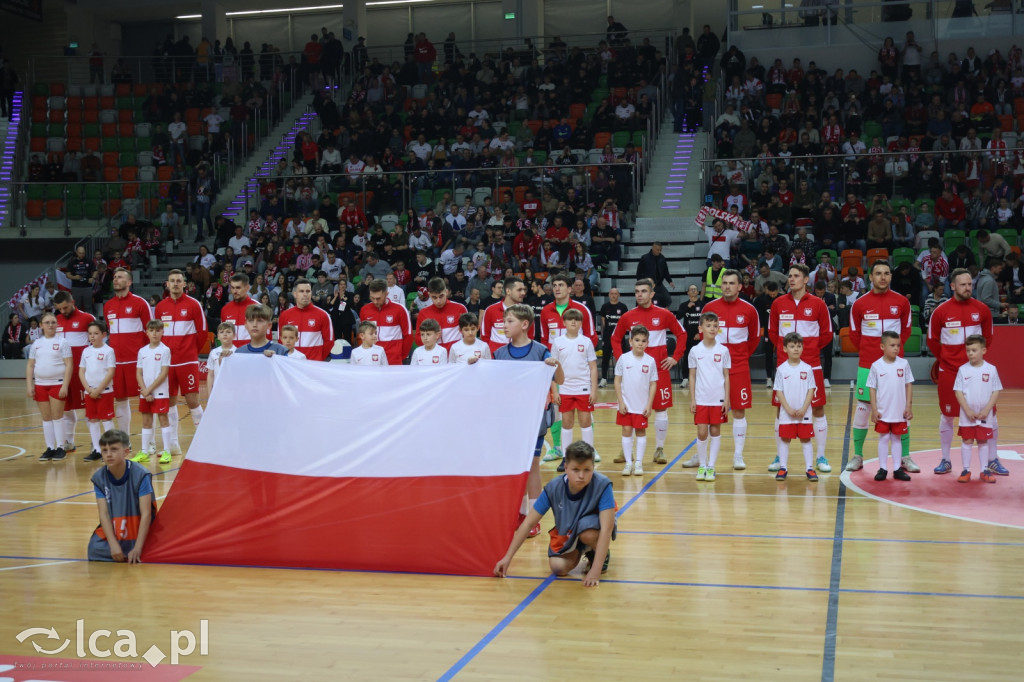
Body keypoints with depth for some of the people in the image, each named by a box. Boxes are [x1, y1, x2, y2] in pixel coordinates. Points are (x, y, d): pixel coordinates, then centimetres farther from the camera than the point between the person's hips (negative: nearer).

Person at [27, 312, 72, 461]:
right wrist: (29, 386, 2)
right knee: (46, 418, 7)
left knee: (57, 416, -2)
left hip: (57, 384, -4)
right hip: (40, 384, 4)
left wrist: (65, 386, -15)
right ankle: (50, 448, 12)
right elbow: (30, 366, 10)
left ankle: (60, 448, 5)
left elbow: (69, 365, -8)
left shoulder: (62, 342, -3)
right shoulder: (36, 344, 9)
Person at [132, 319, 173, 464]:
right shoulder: (142, 351, 6)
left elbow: (164, 373, -11)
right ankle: (144, 452, 15)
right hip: (144, 393, 4)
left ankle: (166, 452, 4)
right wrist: (144, 391, -7)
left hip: (160, 392, -4)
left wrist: (149, 389, -13)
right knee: (146, 422, 9)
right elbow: (138, 373, 5)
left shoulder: (164, 350, -7)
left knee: (163, 419, -1)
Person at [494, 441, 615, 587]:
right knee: (558, 567, -21)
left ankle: (603, 555, -1)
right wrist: (507, 558, -19)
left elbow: (606, 529, -36)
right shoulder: (553, 488, -24)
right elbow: (528, 523, -17)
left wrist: (595, 570, -42)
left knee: (587, 533, -36)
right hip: (566, 531, 3)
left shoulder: (602, 485, -33)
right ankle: (580, 552, 14)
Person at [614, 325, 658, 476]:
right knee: (626, 431, 4)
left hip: (642, 405, 0)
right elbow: (617, 381, -1)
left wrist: (649, 405, -5)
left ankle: (639, 463, 14)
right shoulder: (623, 359, -5)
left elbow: (653, 384, 0)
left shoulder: (650, 361, -4)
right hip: (626, 405, 0)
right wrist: (620, 402, -6)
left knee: (641, 431, 7)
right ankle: (628, 462, 12)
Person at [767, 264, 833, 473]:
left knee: (818, 409, 2)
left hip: (811, 365, -1)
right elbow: (772, 332, 14)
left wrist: (811, 348, 1)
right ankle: (780, 457, 16)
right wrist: (784, 348, 5)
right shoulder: (778, 303, 4)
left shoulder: (817, 304, -1)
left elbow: (826, 334, 5)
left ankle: (821, 457, 12)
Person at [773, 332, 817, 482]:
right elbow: (779, 391, -2)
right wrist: (788, 409, -11)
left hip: (804, 413, 0)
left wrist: (803, 409, -10)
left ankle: (810, 468, 8)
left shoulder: (807, 369, 0)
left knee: (806, 439, 4)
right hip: (786, 413, 0)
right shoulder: (781, 369, -2)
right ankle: (782, 468, 13)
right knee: (784, 439, 5)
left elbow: (811, 390, -1)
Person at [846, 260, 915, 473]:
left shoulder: (901, 302, 1)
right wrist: (867, 351, 7)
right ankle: (857, 456, 12)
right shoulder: (860, 303, -1)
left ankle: (905, 458, 11)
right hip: (867, 364, -1)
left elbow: (906, 330, 13)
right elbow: (854, 334, 9)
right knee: (863, 406, 2)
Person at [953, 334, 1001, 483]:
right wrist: (968, 410, -12)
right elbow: (958, 391, -4)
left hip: (985, 415, 0)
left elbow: (996, 392, -2)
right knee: (967, 441, 5)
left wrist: (986, 410, -11)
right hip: (967, 415, 0)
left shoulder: (991, 369, -3)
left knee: (983, 441, 8)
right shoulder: (963, 370, -4)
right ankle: (966, 470, 12)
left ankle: (985, 470, 16)